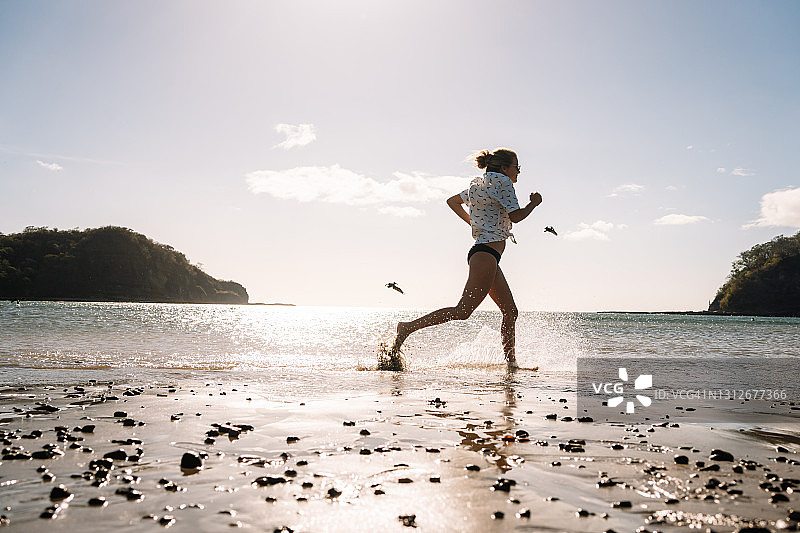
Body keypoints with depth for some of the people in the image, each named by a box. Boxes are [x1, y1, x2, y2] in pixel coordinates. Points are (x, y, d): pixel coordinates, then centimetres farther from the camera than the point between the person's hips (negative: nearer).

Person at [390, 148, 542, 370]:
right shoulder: (501, 181, -5)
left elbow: (452, 201, 31)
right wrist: (534, 202, 6)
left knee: (510, 312, 11)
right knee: (463, 310, -16)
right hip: (486, 253, -11)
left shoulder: (478, 185, 20)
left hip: (484, 255, 11)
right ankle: (409, 327, -16)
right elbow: (516, 216, -12)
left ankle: (511, 363, 15)